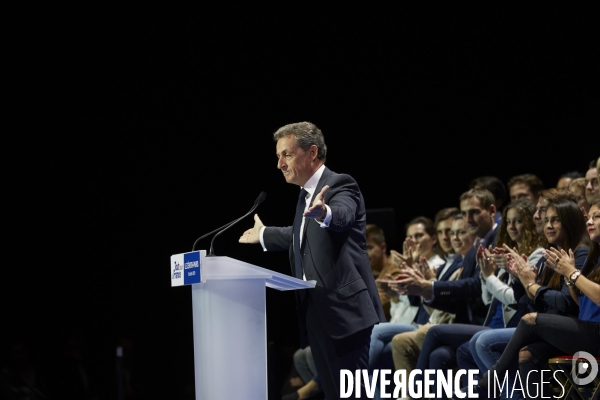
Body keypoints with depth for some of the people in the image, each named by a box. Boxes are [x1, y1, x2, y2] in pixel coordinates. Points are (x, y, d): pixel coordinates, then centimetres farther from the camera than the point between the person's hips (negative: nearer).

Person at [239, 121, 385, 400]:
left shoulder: (340, 186, -9)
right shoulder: (306, 195, 18)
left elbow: (341, 216, -33)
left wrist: (323, 213, -55)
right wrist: (264, 235, 51)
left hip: (344, 312, -9)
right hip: (317, 316, 9)